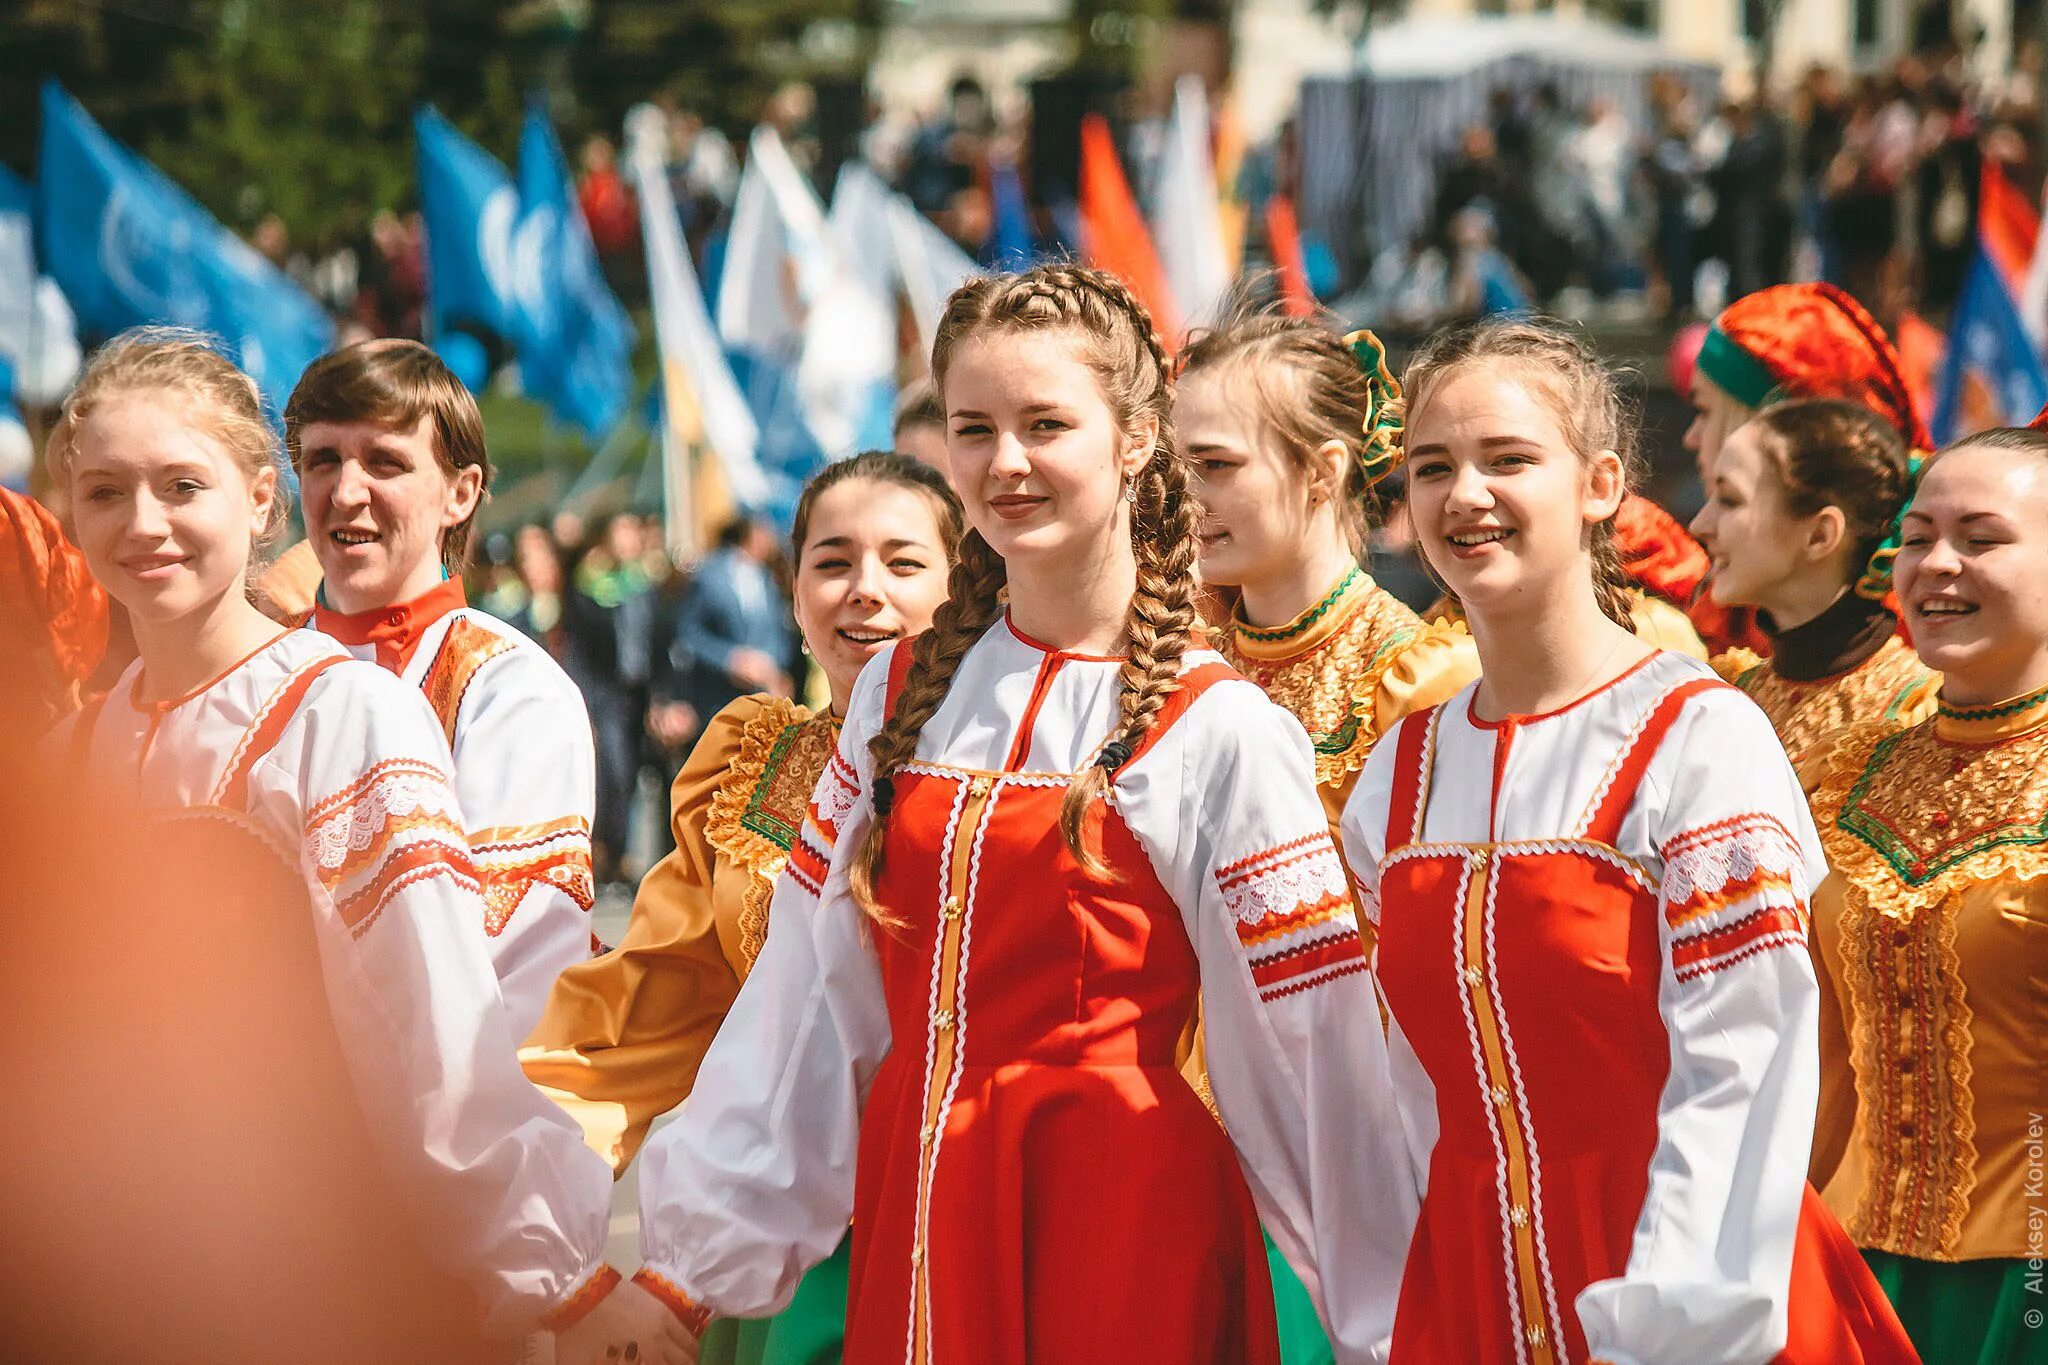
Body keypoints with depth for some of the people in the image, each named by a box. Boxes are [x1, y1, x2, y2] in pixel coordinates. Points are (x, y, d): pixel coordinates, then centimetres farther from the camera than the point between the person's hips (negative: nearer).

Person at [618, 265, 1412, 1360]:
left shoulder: (1218, 732, -7)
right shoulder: (900, 697, 8)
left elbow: (1317, 1059, -6)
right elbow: (805, 1010, 11)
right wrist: (686, 1265, 10)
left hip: (1125, 1217, -4)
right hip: (915, 1217, 4)